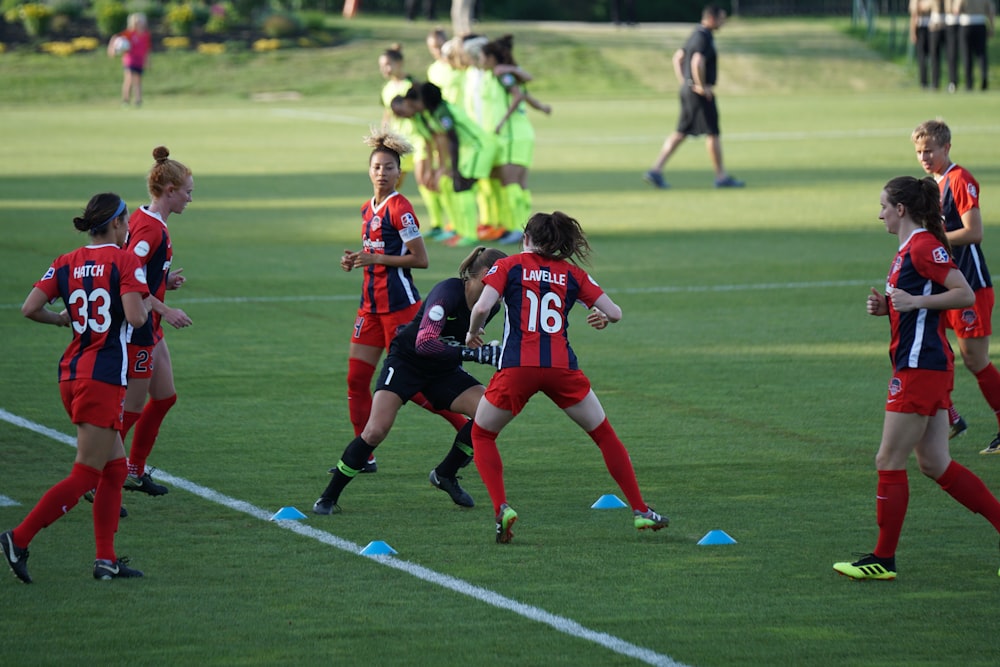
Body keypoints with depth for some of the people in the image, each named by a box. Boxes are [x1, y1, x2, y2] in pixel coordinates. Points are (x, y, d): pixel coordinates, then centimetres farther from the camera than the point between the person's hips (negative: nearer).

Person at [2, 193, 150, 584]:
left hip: (71, 373, 8)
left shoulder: (66, 263, 8)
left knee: (115, 468, 14)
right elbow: (135, 317, -19)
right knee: (84, 476, -4)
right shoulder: (123, 261, -9)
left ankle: (106, 560, 11)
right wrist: (146, 303, 3)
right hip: (104, 379, -8)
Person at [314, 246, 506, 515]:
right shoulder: (448, 292, -28)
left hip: (443, 370, 7)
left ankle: (445, 474, 7)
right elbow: (425, 343, -38)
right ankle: (329, 497, -5)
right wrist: (472, 354, -38)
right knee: (376, 431, -21)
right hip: (406, 361, -7)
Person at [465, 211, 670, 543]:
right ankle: (641, 511, 18)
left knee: (481, 435, 18)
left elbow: (482, 307, -8)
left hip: (517, 367, -2)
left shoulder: (508, 266, 7)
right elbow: (615, 313, 12)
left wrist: (473, 333, 11)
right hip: (562, 367, 2)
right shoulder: (572, 273, 13)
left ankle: (501, 508, -3)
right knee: (604, 434, 20)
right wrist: (602, 317, 35)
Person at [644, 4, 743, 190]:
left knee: (680, 133, 9)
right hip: (702, 94, -10)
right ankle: (721, 177, 9)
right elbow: (697, 63, -32)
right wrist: (702, 86, -21)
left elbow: (678, 58, 24)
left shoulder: (696, 35, 15)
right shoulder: (704, 38, -17)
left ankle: (656, 170, 3)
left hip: (688, 90, 10)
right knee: (712, 133, 1)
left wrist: (684, 82, 18)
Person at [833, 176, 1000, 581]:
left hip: (921, 367, -11)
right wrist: (887, 306, 9)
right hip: (925, 367, 11)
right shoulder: (908, 250, 16)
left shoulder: (925, 246, -14)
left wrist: (915, 301, -23)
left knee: (889, 462, -4)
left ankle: (883, 560, 2)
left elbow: (966, 295, -20)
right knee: (934, 464, 11)